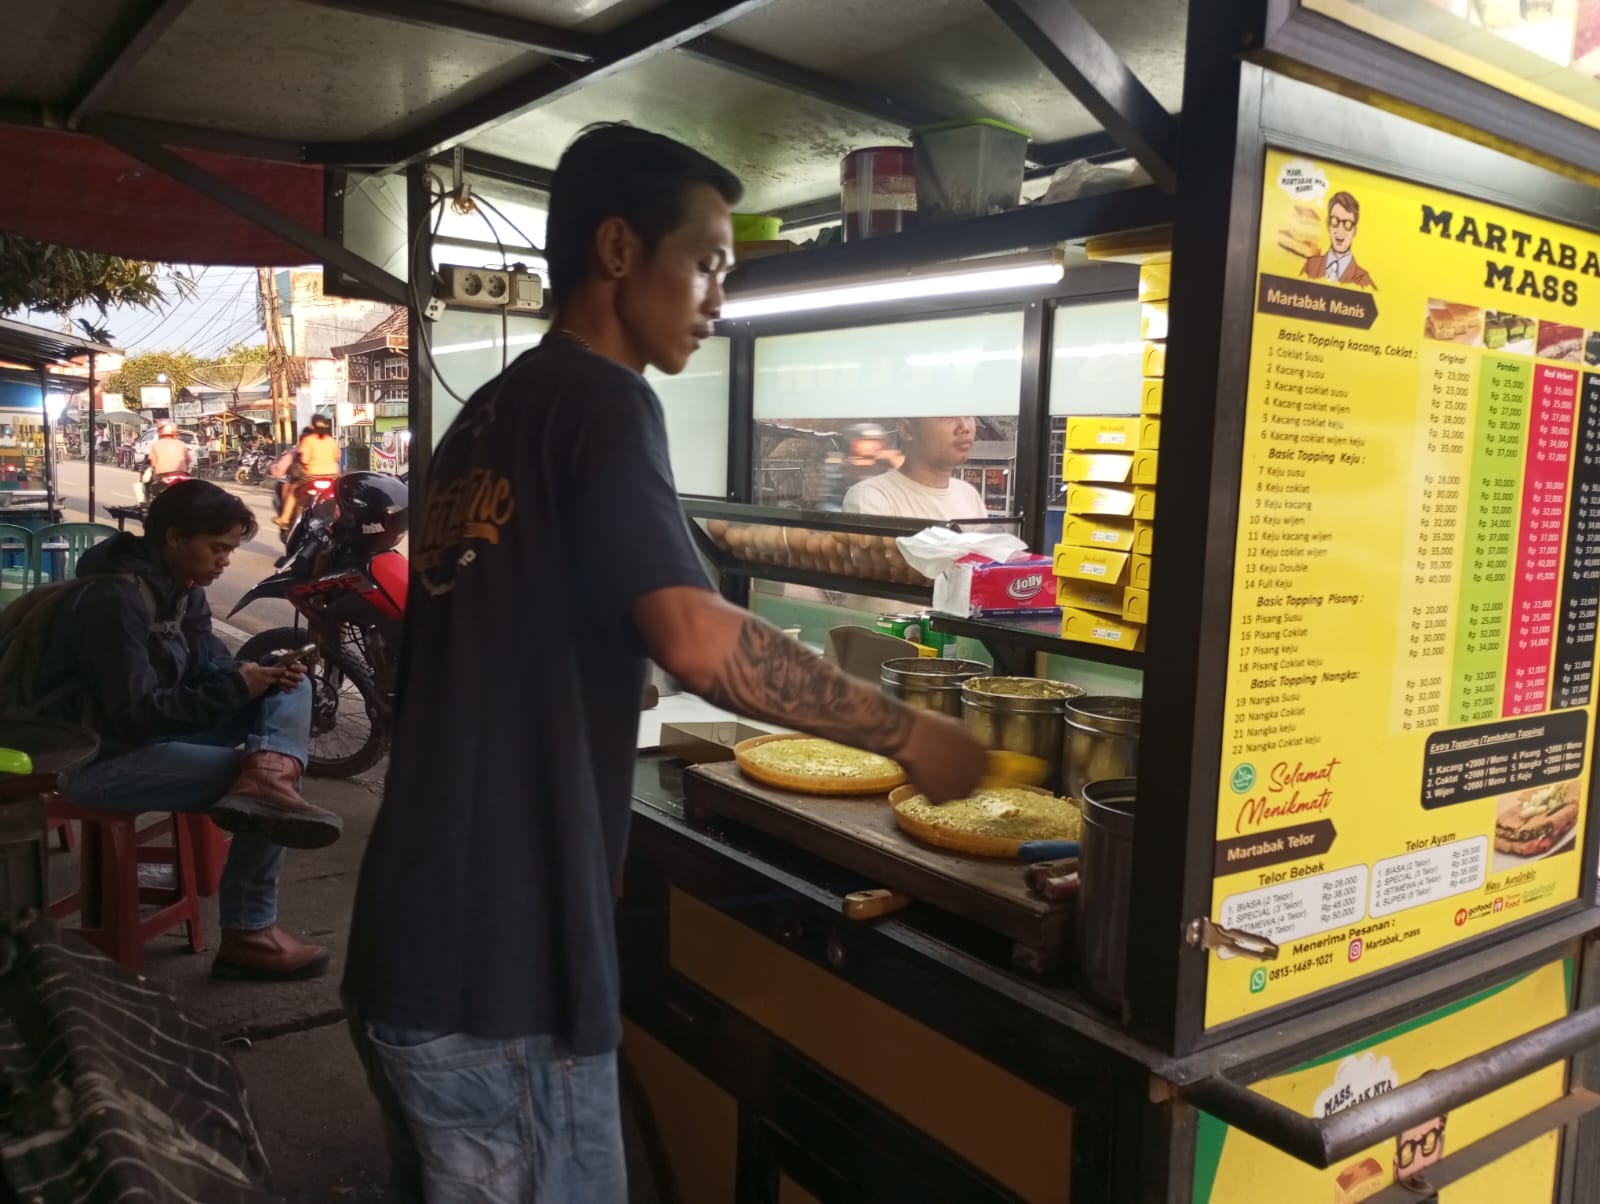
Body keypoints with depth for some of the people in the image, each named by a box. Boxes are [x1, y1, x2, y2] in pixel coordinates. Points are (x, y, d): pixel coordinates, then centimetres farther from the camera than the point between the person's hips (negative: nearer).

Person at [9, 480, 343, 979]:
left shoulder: (181, 585, 6)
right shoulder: (113, 599, -22)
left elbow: (211, 666, 6)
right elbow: (136, 715, -25)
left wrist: (262, 675, -15)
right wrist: (236, 687, -21)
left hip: (158, 729, 9)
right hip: (97, 756, -9)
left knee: (290, 689, -5)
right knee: (270, 803, -19)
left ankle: (267, 779, -34)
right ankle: (248, 936, -8)